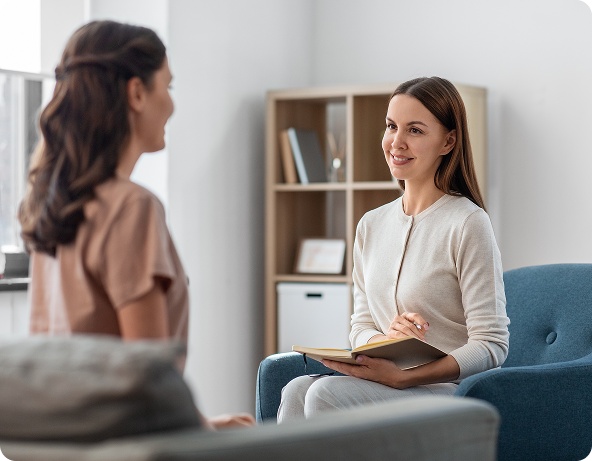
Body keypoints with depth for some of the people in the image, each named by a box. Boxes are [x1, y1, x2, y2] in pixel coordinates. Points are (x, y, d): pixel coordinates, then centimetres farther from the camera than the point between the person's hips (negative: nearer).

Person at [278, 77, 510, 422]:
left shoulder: (468, 223, -8)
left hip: (453, 392, -6)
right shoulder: (371, 225, 14)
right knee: (297, 390, -25)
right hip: (387, 384, 6)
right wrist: (384, 339, -9)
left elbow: (492, 346, -11)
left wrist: (405, 377, -24)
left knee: (326, 392, -29)